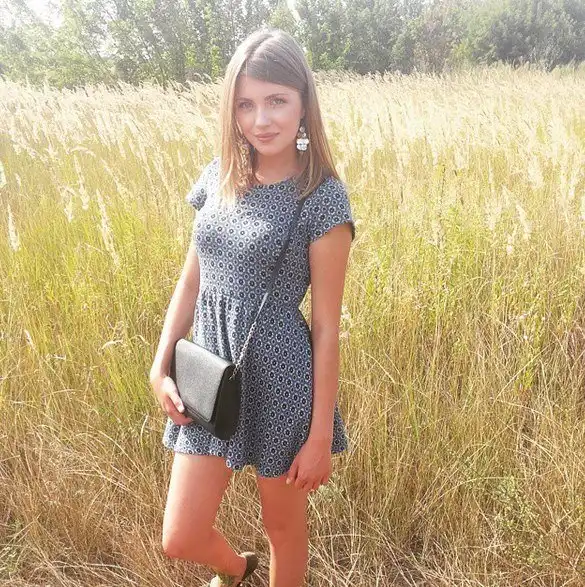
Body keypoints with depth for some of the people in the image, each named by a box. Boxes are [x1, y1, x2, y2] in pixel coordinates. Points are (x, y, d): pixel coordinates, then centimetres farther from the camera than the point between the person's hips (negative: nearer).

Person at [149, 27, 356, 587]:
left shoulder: (322, 197, -14)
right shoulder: (219, 176, 2)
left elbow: (327, 326, -12)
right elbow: (191, 280, 10)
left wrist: (320, 436, -8)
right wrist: (161, 366, 3)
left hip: (281, 379, -5)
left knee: (283, 524, 18)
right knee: (180, 539, 14)